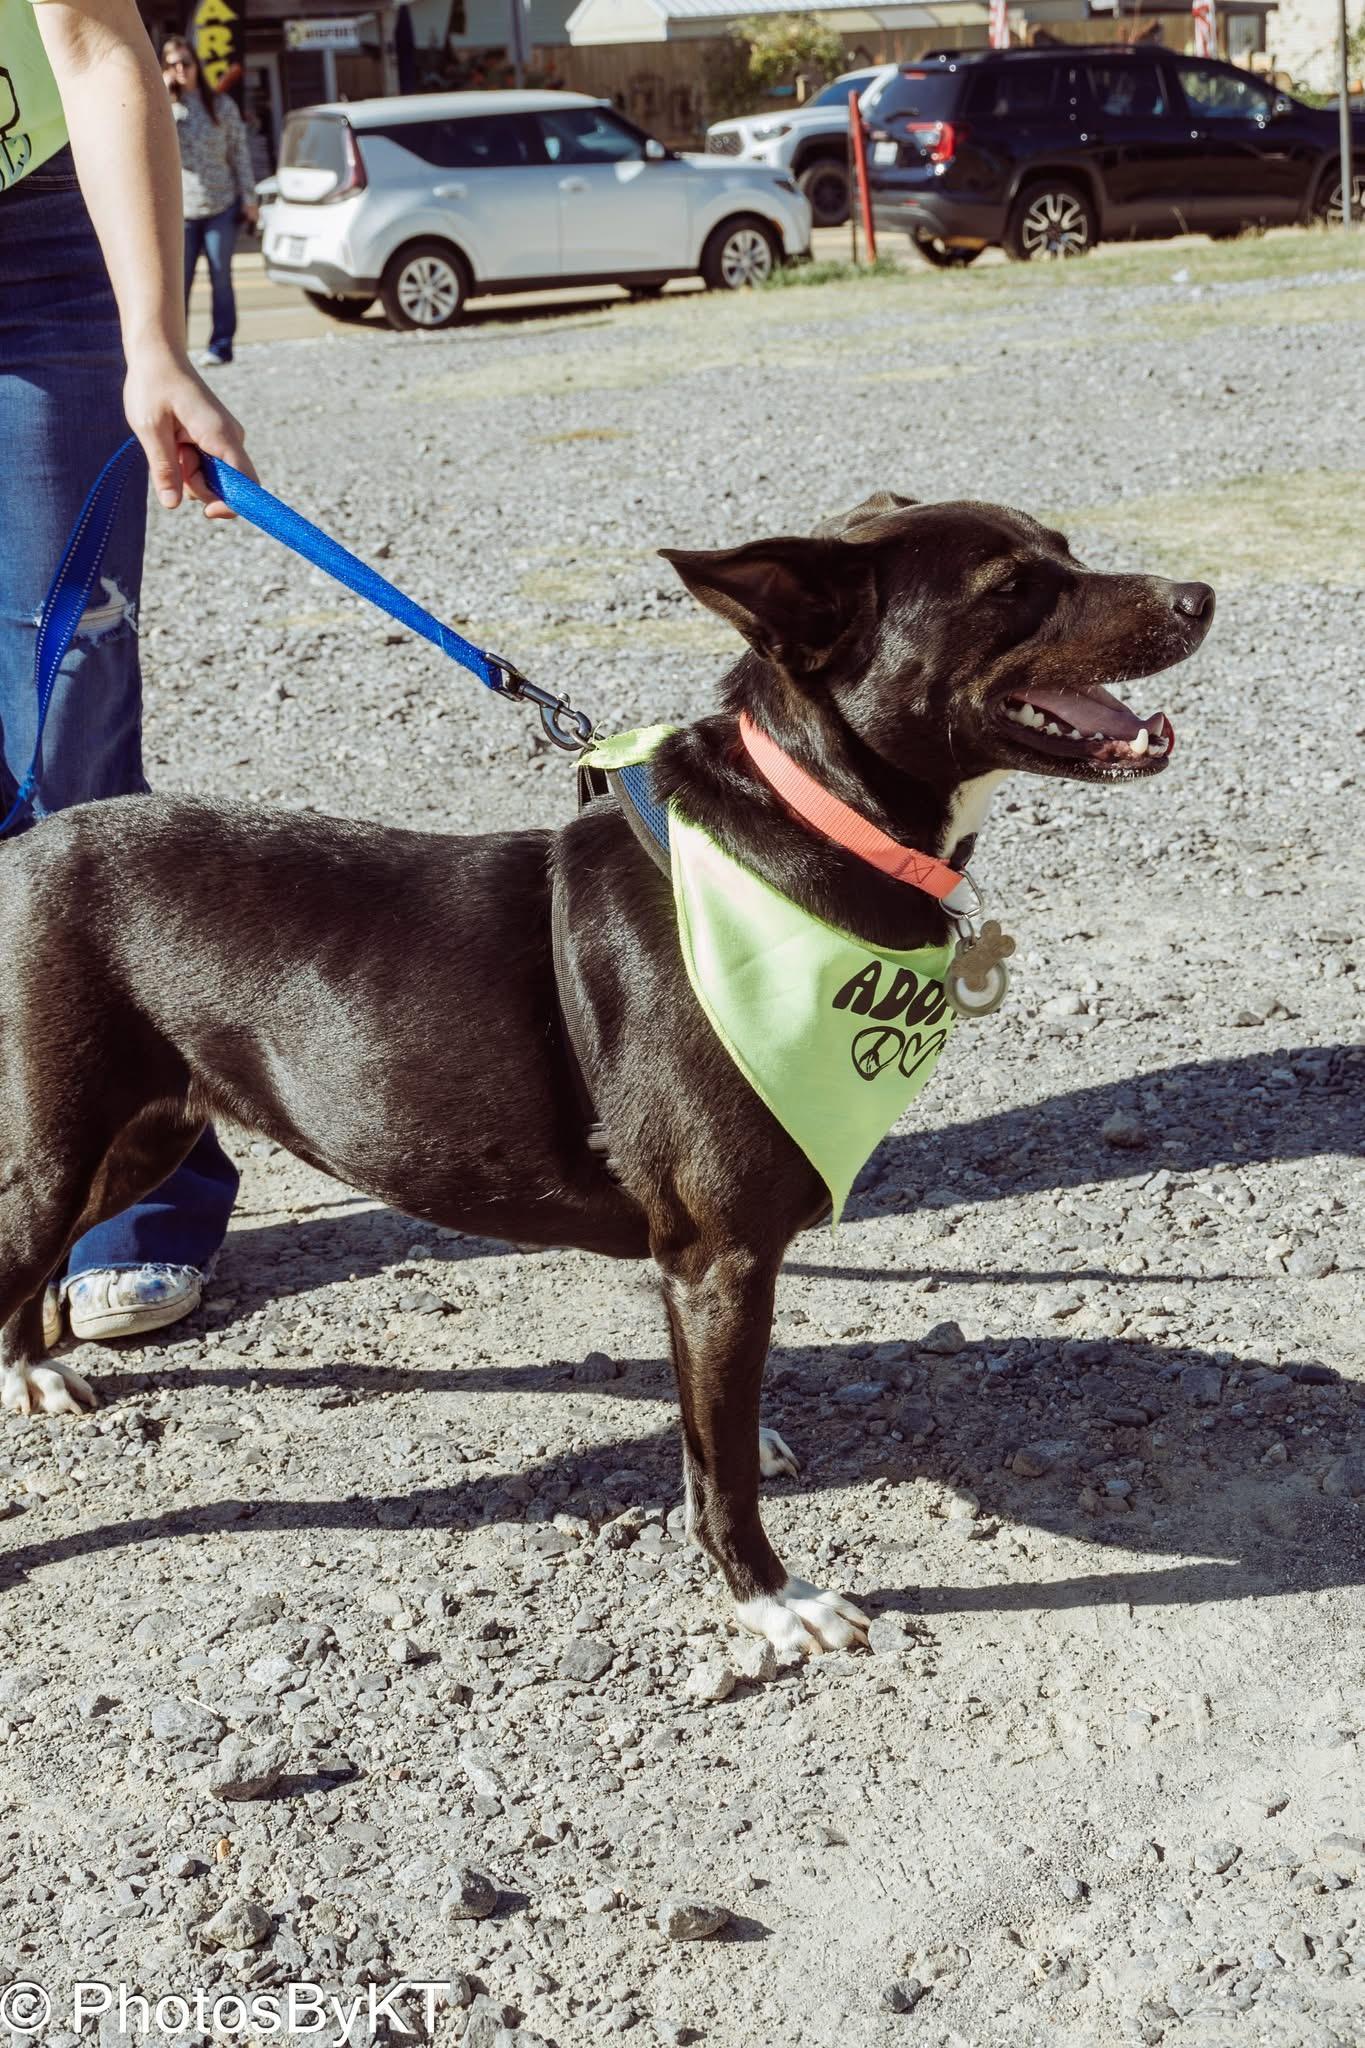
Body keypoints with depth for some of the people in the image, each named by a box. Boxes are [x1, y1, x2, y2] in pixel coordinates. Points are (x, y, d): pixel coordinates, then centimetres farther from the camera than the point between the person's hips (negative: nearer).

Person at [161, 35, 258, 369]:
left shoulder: (221, 105, 4)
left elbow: (240, 151, 5)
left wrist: (248, 198, -1)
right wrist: (163, 93, -13)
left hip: (221, 206, 0)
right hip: (180, 209, 0)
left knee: (221, 278, 1)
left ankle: (221, 345, 6)